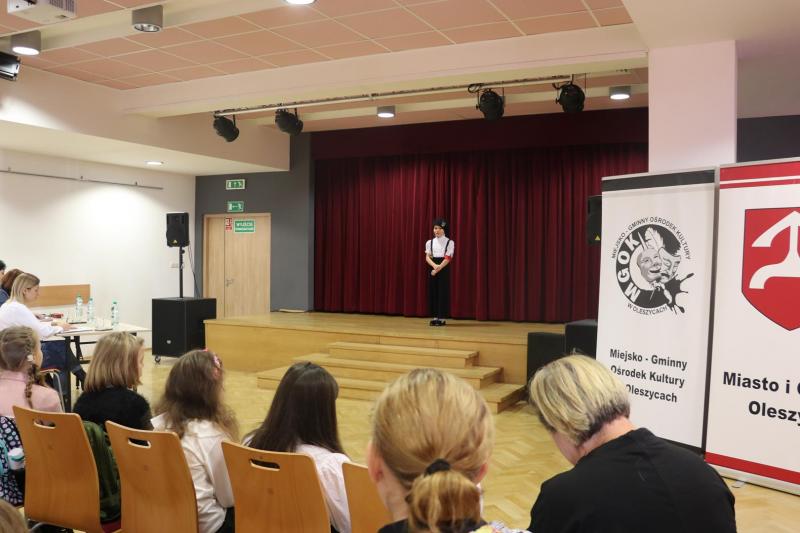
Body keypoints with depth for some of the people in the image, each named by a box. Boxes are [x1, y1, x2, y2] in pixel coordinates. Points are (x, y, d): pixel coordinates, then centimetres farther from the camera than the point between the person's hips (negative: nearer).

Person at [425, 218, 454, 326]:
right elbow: (427, 257, 0)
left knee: (443, 292, -4)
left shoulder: (449, 242, -1)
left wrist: (438, 269, -18)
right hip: (432, 269, 3)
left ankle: (442, 318, 0)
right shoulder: (429, 242, 8)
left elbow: (447, 258, -9)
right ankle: (435, 317, 10)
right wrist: (434, 266, -18)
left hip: (444, 270, -3)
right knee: (432, 292, 3)